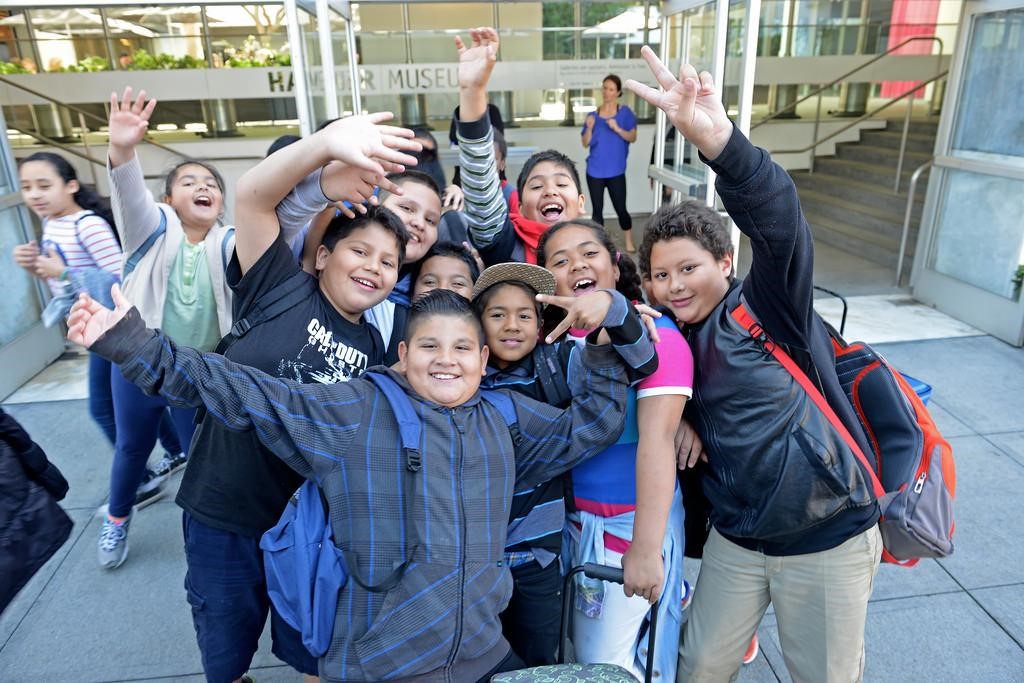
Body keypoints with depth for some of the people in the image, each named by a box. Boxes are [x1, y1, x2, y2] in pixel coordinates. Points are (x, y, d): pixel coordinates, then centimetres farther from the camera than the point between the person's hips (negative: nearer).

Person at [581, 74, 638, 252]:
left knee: (621, 209, 0)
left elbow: (633, 137, -5)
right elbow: (585, 143, 3)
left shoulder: (625, 112, 0)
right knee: (597, 210, 7)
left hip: (616, 171, -2)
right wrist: (589, 127, -14)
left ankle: (629, 244, 16)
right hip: (595, 171, 2)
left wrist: (617, 129, -20)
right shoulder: (593, 115, 5)